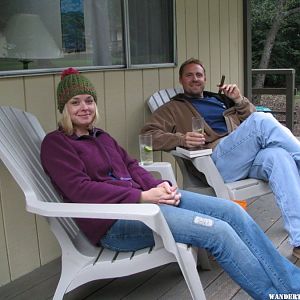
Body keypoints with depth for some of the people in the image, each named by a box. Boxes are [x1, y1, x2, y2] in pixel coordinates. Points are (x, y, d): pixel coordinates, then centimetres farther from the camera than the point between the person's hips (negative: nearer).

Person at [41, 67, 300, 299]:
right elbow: (80, 189, -14)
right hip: (113, 221, -8)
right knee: (218, 231, -21)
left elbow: (131, 166, 16)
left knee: (232, 211, -5)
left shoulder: (101, 136, 22)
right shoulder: (55, 143, -1)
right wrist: (142, 196, -19)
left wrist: (159, 186, -7)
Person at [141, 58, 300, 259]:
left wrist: (239, 101, 13)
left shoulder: (220, 99, 37)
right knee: (262, 120, -29)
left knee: (279, 156, -32)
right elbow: (148, 134, 7)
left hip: (250, 158, 4)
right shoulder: (173, 108, 23)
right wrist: (181, 139, -11)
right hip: (218, 160, -4)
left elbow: (251, 120, 33)